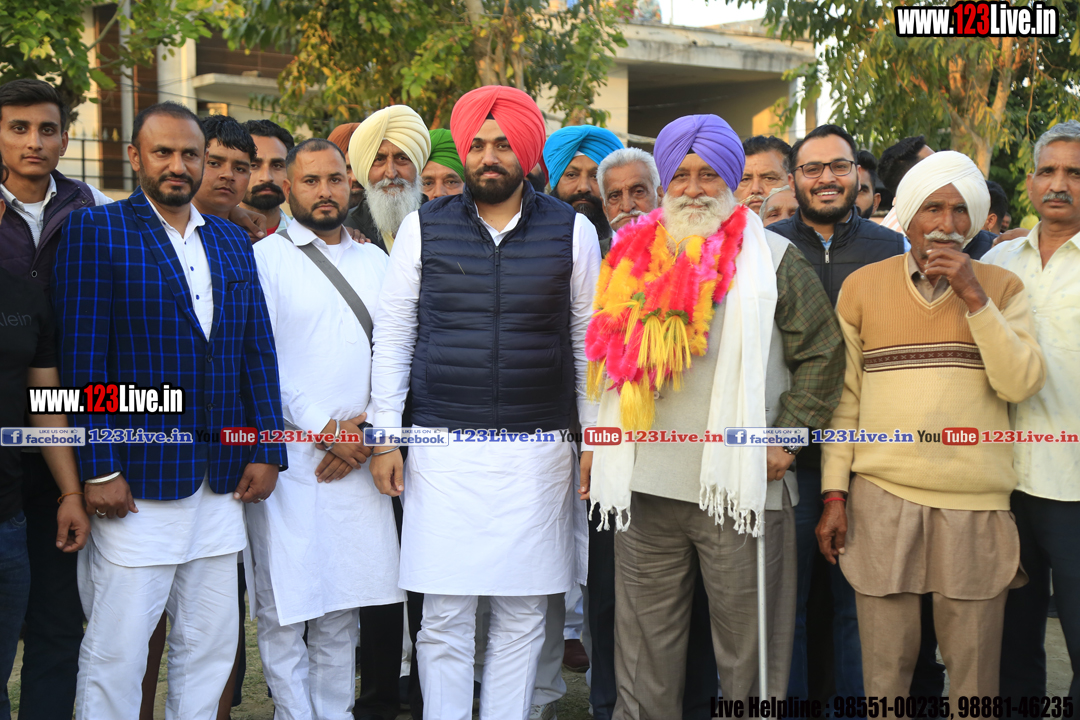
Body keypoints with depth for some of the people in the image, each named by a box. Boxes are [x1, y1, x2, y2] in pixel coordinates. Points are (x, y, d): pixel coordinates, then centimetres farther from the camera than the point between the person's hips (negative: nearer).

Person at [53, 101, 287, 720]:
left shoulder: (232, 241, 13)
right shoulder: (96, 232, -3)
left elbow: (258, 351, 13)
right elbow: (82, 360, -9)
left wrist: (267, 450, 6)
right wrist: (98, 470, -13)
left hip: (221, 482, 5)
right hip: (135, 482, -5)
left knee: (210, 646, 13)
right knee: (116, 652, 2)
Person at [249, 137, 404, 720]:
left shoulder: (375, 262, 15)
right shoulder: (267, 257, 1)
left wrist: (369, 424, -4)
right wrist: (324, 428, -9)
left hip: (358, 460, 4)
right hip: (289, 457, -4)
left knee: (342, 609, 9)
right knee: (284, 607, -1)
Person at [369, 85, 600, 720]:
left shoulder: (572, 232, 3)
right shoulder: (424, 228, 4)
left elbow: (588, 342, 8)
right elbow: (392, 333, 7)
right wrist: (386, 434, 2)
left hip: (538, 452, 1)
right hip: (443, 451, 0)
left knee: (523, 617, 7)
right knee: (445, 618, 3)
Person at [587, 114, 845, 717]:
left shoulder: (774, 259, 1)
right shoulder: (635, 257, 12)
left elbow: (822, 355, 0)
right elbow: (611, 362, 21)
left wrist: (786, 439, -8)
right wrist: (601, 449, 15)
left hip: (742, 489, -3)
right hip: (647, 490, 4)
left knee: (747, 666, 6)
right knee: (645, 669, 13)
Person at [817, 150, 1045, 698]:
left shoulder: (1001, 287, 6)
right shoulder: (862, 286, 5)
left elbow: (1021, 384, -7)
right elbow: (844, 398, 6)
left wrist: (973, 297, -13)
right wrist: (834, 493, 1)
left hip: (977, 506, 0)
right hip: (881, 499, 0)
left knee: (974, 672, 8)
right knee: (886, 668, 6)